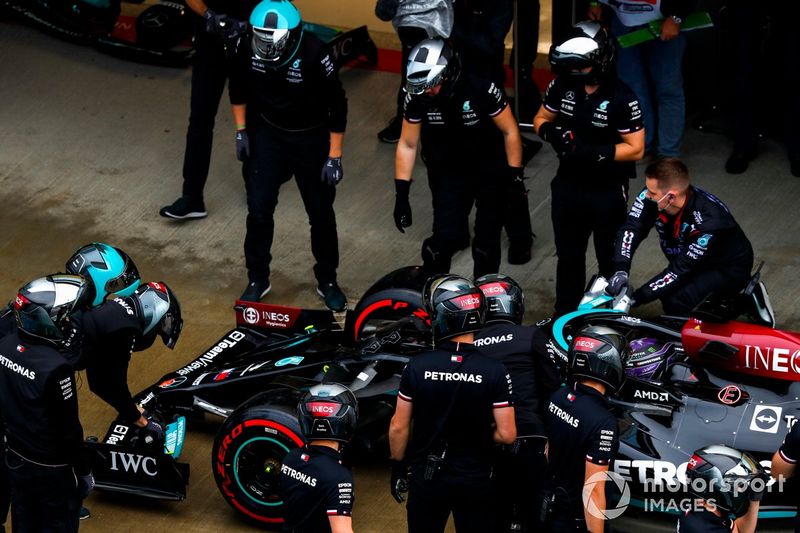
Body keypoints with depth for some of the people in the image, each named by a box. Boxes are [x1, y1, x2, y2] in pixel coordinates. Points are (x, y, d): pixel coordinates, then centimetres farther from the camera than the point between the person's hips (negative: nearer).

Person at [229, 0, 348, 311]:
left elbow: (337, 105, -18)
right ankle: (257, 278, 18)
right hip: (268, 133, 2)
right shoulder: (249, 51, -18)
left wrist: (334, 156, -14)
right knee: (259, 209, 1)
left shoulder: (313, 54, -29)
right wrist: (241, 131, 7)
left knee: (320, 213, 8)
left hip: (310, 138, -2)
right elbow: (238, 90, 5)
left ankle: (327, 281, 26)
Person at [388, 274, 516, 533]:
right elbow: (507, 434, -14)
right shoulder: (494, 372, -16)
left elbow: (398, 428, -6)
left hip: (425, 476, 1)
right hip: (475, 479, -1)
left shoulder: (417, 366, -13)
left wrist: (398, 467, 10)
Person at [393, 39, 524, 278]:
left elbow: (510, 131, -13)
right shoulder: (417, 97, -17)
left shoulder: (482, 90, -27)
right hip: (449, 173, 2)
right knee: (444, 239, -10)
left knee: (486, 245, 0)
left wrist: (516, 177, -11)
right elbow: (407, 145, -5)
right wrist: (401, 195, -7)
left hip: (490, 171, -2)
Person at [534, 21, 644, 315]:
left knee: (611, 258, 10)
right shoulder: (562, 85, -6)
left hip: (608, 191, -5)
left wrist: (596, 153, -29)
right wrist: (552, 132, -15)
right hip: (568, 184, 5)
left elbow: (635, 148, -18)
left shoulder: (621, 98, -20)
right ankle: (565, 313, 33)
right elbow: (541, 119, 8)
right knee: (568, 255, 19)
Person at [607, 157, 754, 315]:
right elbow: (630, 229, -23)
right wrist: (621, 270, -41)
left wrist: (636, 298, -35)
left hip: (728, 267, -7)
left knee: (676, 301, -27)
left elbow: (680, 269, -33)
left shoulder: (709, 221, -36)